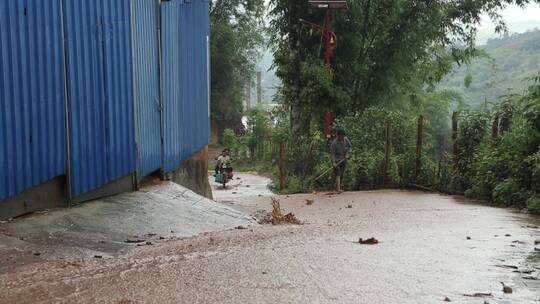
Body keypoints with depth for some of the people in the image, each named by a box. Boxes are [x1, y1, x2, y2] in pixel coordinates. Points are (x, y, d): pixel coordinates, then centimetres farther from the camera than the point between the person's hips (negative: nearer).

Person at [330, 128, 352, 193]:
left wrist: (347, 154, -6)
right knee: (338, 174, -15)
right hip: (337, 159, -6)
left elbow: (350, 146, 9)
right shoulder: (334, 143, -19)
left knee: (341, 174, 9)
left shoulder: (346, 139, -3)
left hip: (344, 159, 6)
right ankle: (338, 189, -21)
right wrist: (333, 162, -28)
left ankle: (337, 187, 20)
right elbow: (332, 153, -19)